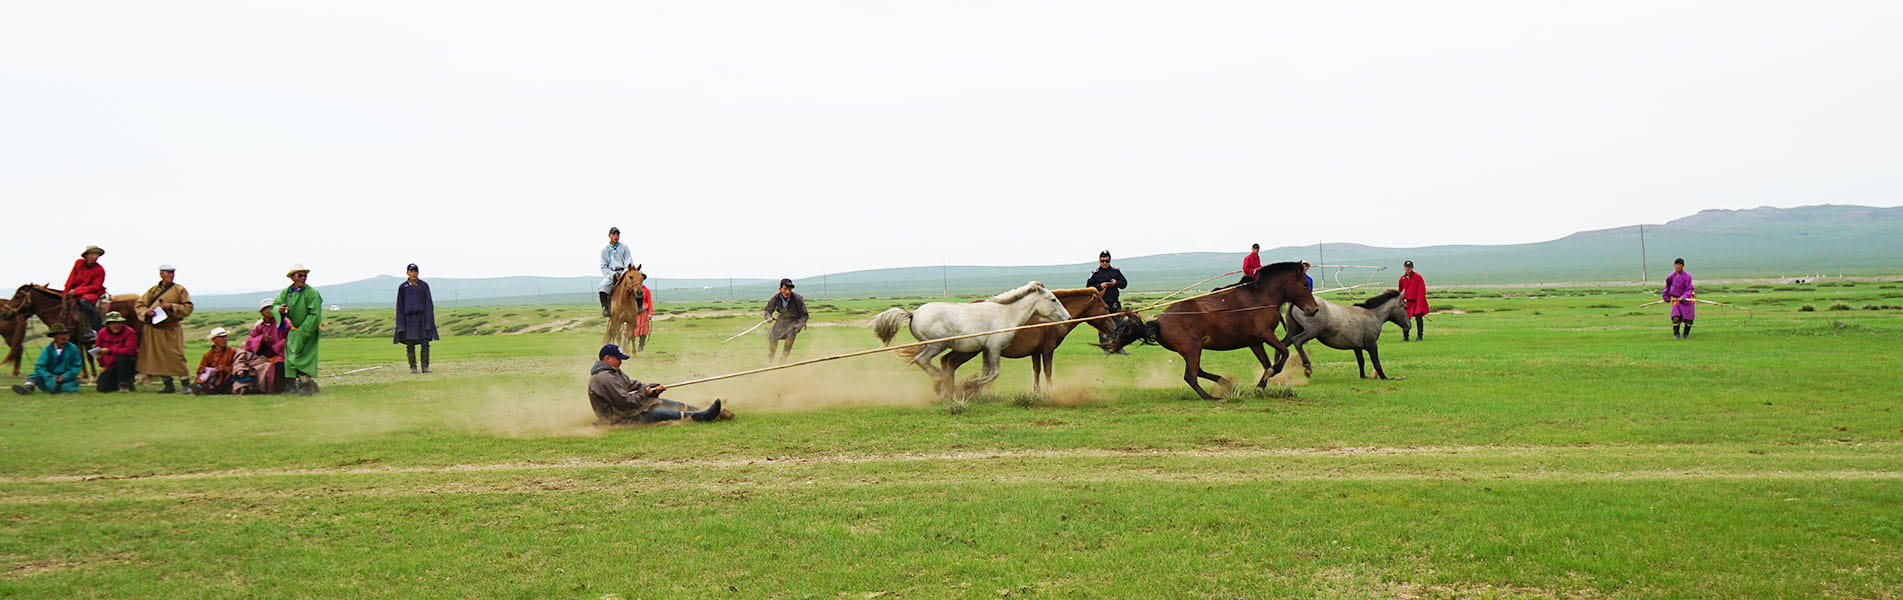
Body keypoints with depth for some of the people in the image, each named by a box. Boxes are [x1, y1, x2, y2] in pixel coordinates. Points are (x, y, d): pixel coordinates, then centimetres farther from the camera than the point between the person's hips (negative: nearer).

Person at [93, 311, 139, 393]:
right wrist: (102, 365, 8)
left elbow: (129, 350, -29)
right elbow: (97, 350, 13)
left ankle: (124, 383, -20)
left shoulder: (130, 332, -17)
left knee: (122, 357, -39)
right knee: (102, 388, -10)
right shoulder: (102, 333, 0)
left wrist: (109, 351, -29)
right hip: (110, 366, 4)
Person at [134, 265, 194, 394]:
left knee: (176, 357, -10)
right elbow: (138, 305, 12)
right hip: (153, 330, 3)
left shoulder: (180, 290, 3)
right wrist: (146, 311, -9)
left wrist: (171, 306, -14)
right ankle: (169, 385, 14)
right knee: (159, 359, 5)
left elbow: (188, 308, -2)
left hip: (171, 330, -3)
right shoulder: (153, 290, 10)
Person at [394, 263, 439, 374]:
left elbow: (429, 303, 3)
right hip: (409, 317, 1)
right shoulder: (402, 287, 6)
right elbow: (399, 306, 7)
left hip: (421, 316, -1)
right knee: (410, 344, 0)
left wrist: (429, 321, -4)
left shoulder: (424, 285, 4)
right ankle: (413, 367, 7)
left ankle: (425, 366, -1)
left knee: (425, 343, -7)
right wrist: (401, 323, 0)